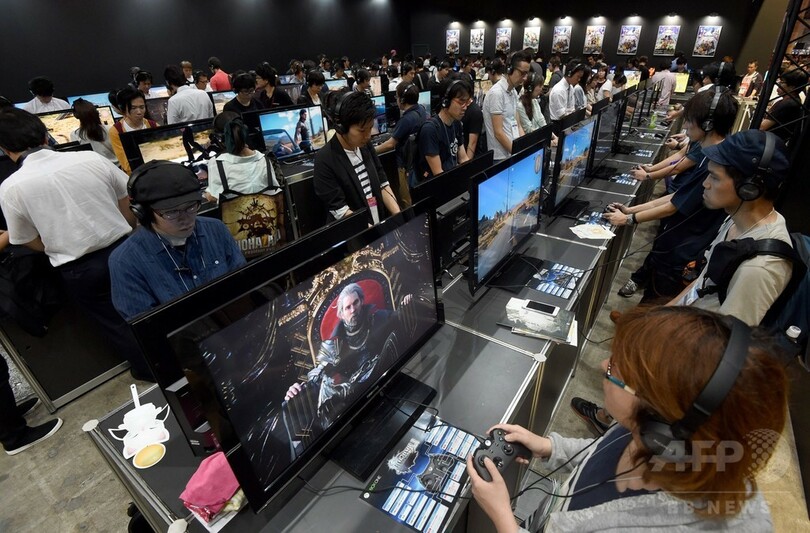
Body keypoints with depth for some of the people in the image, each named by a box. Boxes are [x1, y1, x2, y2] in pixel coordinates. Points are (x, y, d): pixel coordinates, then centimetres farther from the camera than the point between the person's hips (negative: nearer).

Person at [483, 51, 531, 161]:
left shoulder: (514, 92, 12)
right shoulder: (496, 93, -14)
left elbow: (517, 125, 13)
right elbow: (498, 132, -18)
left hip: (515, 152, 8)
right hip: (501, 157, -7)